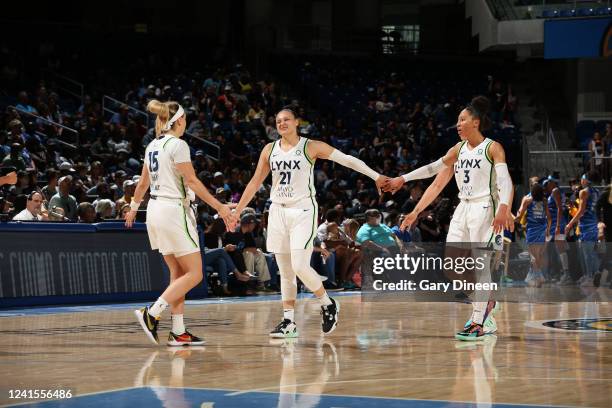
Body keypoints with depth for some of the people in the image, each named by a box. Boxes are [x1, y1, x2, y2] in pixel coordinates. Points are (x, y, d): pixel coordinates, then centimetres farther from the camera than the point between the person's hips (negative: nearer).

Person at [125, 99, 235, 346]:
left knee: (179, 274, 11)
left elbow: (143, 183, 22)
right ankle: (151, 314, -13)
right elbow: (192, 181, -17)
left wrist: (133, 208, 37)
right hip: (174, 210, -9)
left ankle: (178, 332, 8)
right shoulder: (177, 145, -12)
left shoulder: (153, 146, 12)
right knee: (194, 274, -4)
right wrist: (219, 207, -15)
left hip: (155, 210, 9)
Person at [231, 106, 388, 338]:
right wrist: (237, 211, 13)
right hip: (278, 212, 5)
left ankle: (328, 305, 6)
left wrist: (376, 177, -7)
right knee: (285, 272, 5)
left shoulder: (311, 147, -4)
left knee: (300, 267, -16)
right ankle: (289, 322, 10)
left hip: (303, 211, -5)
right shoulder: (269, 150, 8)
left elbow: (347, 160, -3)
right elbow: (256, 182, 15)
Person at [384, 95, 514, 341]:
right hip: (463, 209, 7)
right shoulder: (458, 150, 15)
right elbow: (437, 184, 17)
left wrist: (503, 209, -34)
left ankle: (479, 323, -7)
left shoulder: (492, 148, -3)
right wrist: (415, 212, 14)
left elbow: (505, 182, -16)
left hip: (485, 209, -7)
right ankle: (486, 305, 16)